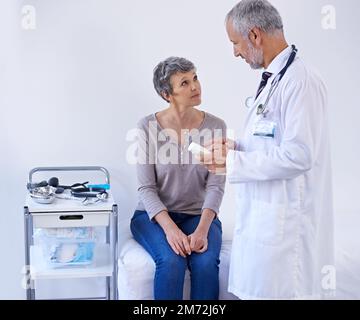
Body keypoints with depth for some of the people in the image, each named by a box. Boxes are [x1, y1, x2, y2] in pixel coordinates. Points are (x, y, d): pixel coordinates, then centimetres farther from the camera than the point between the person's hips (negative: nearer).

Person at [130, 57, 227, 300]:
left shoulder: (215, 126, -4)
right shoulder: (148, 126, -7)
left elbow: (215, 186, -8)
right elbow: (147, 188, -9)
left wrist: (202, 229, -24)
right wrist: (170, 228, -24)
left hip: (199, 215, 1)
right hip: (155, 215, -1)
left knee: (206, 262, -28)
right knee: (172, 260, -30)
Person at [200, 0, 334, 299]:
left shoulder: (301, 82, -17)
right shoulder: (272, 80, 13)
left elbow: (298, 155, -23)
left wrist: (232, 161, -16)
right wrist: (235, 147, 4)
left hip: (285, 221, -9)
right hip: (261, 215, 9)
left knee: (276, 291, -1)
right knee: (255, 290, 16)